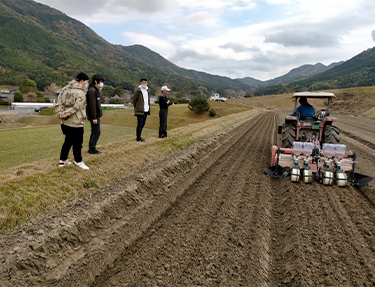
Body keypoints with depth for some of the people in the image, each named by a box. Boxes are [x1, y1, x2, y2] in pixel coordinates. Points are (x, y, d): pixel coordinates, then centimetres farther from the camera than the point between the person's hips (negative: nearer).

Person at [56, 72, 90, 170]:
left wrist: (60, 113, -3)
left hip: (65, 123, 9)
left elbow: (59, 103, 5)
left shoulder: (65, 89, 8)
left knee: (68, 141, 22)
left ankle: (62, 160, 31)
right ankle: (78, 161, 26)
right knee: (77, 143, 9)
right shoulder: (80, 93, -19)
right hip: (76, 123, -9)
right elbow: (75, 108, -23)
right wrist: (63, 115, -14)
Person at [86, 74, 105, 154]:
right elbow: (92, 105, -21)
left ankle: (91, 149, 19)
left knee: (94, 132, 13)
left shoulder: (96, 90, 16)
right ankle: (92, 149, -1)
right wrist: (94, 118, -23)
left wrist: (98, 116, 21)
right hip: (94, 116, -10)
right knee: (97, 132, -7)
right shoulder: (92, 90, -15)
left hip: (96, 115, 10)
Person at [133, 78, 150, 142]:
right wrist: (136, 108, 2)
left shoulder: (147, 90, 14)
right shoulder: (138, 91, -7)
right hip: (140, 110, -7)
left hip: (146, 110, 7)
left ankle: (139, 136, 20)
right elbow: (134, 100, -2)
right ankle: (139, 138, -3)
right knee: (140, 124, -8)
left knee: (143, 124, 10)